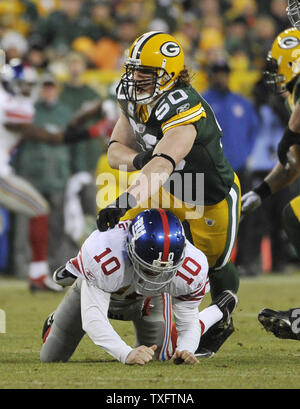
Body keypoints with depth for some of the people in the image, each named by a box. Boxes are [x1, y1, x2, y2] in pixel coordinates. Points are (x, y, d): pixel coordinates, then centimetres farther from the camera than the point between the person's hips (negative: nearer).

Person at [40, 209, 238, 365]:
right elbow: (93, 319, -49)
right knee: (51, 358, 8)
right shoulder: (102, 257, -49)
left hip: (149, 300, 1)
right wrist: (127, 354, -64)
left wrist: (185, 350, -47)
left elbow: (188, 323, -25)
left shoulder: (192, 270, -39)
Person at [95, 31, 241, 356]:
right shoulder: (133, 100, -14)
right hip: (168, 192, 6)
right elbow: (115, 151, -9)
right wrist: (138, 159, -34)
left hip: (212, 200, -6)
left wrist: (125, 202, -66)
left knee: (215, 265, 16)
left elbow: (163, 165, -54)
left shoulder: (185, 110, -41)